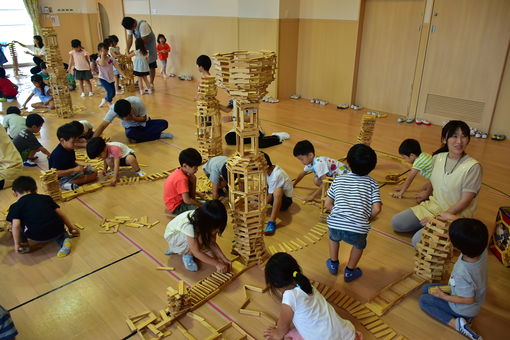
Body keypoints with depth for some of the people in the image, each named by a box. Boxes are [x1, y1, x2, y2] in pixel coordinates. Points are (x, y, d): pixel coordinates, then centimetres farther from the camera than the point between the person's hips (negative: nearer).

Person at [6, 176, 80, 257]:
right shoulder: (46, 198, 18)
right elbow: (60, 213, 17)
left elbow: (16, 226, -3)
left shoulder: (15, 206, 9)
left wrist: (17, 244, 7)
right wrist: (71, 227, 25)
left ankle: (24, 245, 17)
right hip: (57, 232, 2)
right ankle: (64, 239, 8)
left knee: (14, 219, 19)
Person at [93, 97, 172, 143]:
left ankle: (138, 137, -21)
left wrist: (132, 118, -35)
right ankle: (159, 135, -20)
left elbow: (144, 118, -16)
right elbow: (102, 126, -30)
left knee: (164, 123, -22)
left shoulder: (137, 102, -31)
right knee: (129, 134, -37)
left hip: (143, 123, 0)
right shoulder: (113, 109, -29)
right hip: (131, 127, 0)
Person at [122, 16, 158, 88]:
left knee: (151, 66, 1)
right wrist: (127, 50, -20)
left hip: (149, 46, -6)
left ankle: (151, 84, 8)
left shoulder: (143, 25, -31)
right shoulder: (130, 26, -9)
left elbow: (144, 41, -28)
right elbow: (129, 39, -8)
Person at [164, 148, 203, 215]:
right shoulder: (182, 179, -30)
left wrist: (193, 181, -1)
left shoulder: (180, 172, 0)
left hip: (178, 198, 10)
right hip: (176, 207, -10)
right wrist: (201, 204, -19)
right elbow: (187, 200, -29)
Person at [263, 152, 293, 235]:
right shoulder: (270, 169, -5)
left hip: (285, 200, -9)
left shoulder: (276, 175, -28)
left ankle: (272, 222, -44)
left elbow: (270, 197, -23)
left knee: (277, 191, -43)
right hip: (275, 197, 9)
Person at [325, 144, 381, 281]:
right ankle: (349, 271, 41)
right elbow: (376, 209, -3)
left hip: (335, 225, 2)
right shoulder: (372, 183, 8)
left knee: (333, 237, 38)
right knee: (359, 244, 34)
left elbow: (327, 204, 12)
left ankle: (333, 264, 50)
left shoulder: (338, 180, 12)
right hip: (357, 229, -1)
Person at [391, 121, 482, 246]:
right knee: (396, 223, -5)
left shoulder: (473, 167, -21)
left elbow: (465, 201, -18)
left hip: (455, 215, -5)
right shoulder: (438, 158, -3)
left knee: (418, 241, -22)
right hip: (432, 206, 6)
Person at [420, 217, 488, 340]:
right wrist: (453, 218, 6)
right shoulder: (481, 250, -26)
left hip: (463, 310, -7)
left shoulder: (462, 273, -43)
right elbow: (471, 231, -5)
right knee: (426, 288, 16)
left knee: (423, 300, 9)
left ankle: (456, 324, -4)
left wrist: (443, 296, -15)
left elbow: (469, 300, -27)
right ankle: (465, 317, 9)